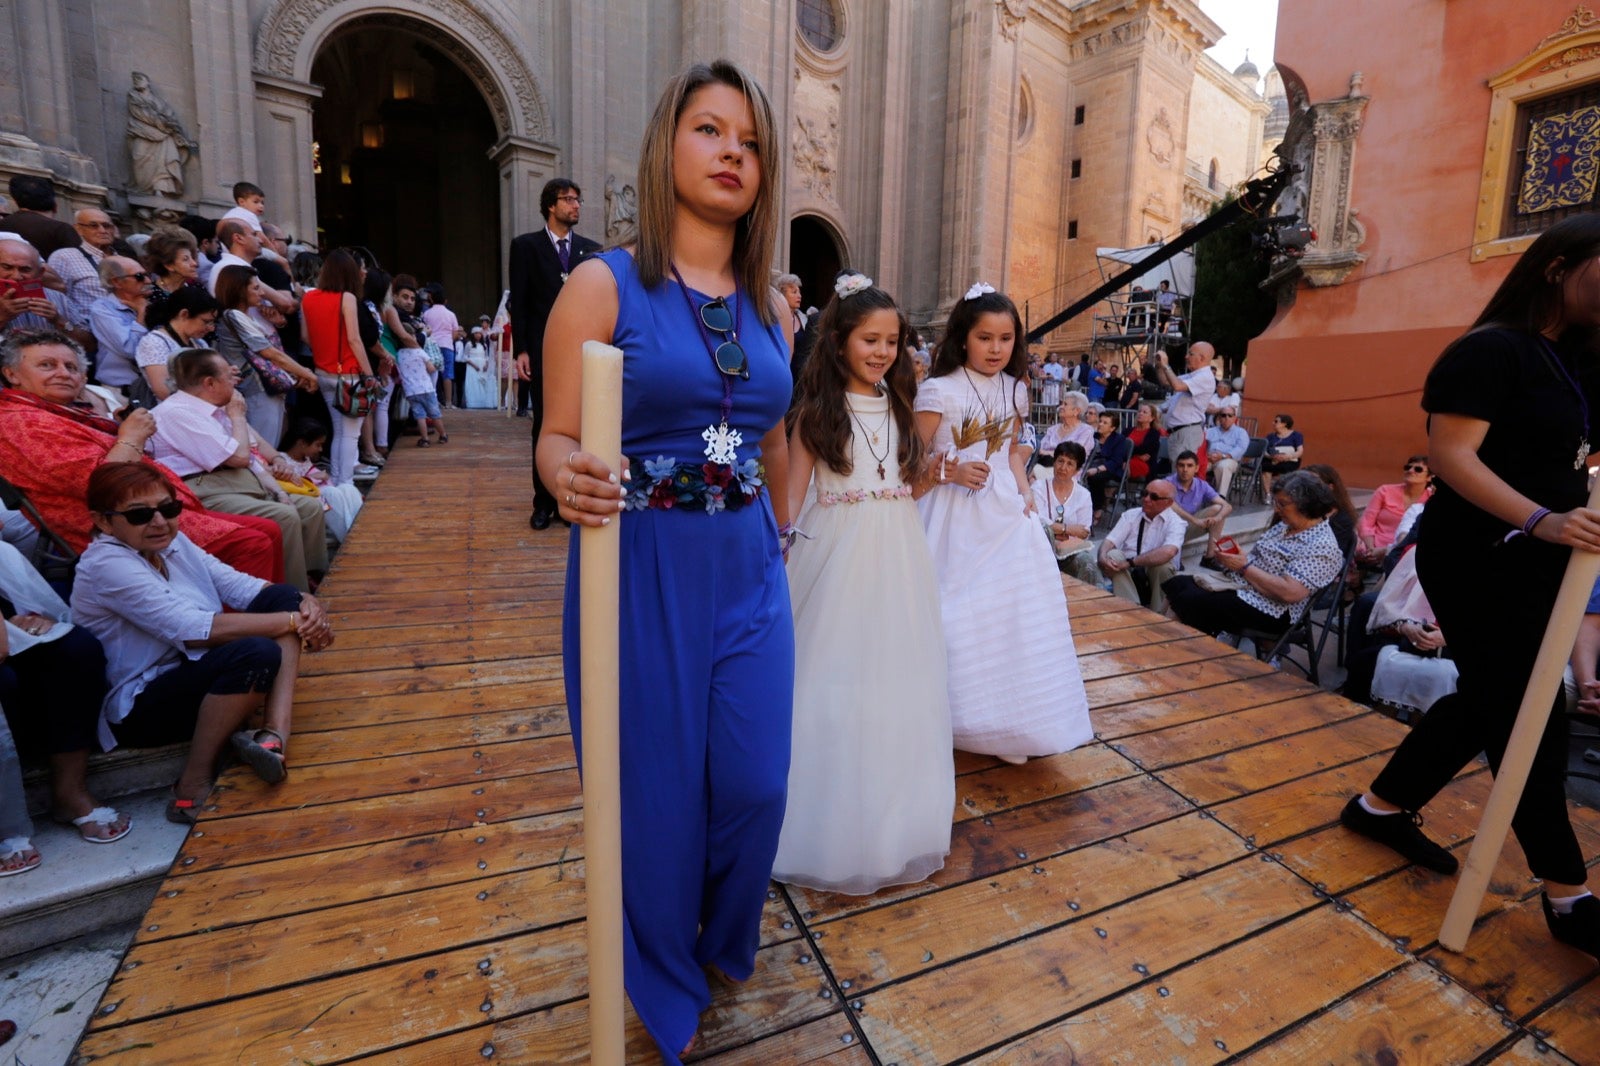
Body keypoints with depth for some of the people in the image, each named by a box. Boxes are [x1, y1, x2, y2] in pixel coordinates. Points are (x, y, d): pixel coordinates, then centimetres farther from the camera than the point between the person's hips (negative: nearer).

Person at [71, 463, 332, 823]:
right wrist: (292, 621, -27)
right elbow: (193, 629, -30)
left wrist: (306, 604, -21)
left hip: (195, 673, 9)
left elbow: (239, 585, -2)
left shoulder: (170, 541, 4)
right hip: (138, 708, -9)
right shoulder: (106, 566, -20)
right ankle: (195, 783, -14)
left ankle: (274, 733, -18)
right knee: (256, 653, -35)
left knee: (284, 597, -5)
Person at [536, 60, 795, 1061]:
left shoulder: (772, 309, 10)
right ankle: (667, 985, 43)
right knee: (657, 789, 10)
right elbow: (558, 438, -7)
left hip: (751, 572, 4)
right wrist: (572, 478, -29)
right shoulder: (604, 284, -4)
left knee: (756, 782, 9)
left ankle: (727, 940, 46)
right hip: (640, 569, -4)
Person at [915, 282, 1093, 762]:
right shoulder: (939, 391, -11)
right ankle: (961, 718, 20)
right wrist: (951, 473, -24)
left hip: (1006, 511, 6)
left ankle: (1010, 714, 25)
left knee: (1016, 608, 7)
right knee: (961, 615, 1)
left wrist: (1023, 490, 4)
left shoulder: (1014, 390, 9)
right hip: (957, 516, -6)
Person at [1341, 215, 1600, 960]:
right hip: (1476, 560, -9)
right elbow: (1451, 455, -23)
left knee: (1488, 700, 15)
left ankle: (1381, 808, 29)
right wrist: (1540, 519, -30)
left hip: (1530, 562, 9)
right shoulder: (1491, 349, -13)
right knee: (1525, 717, -1)